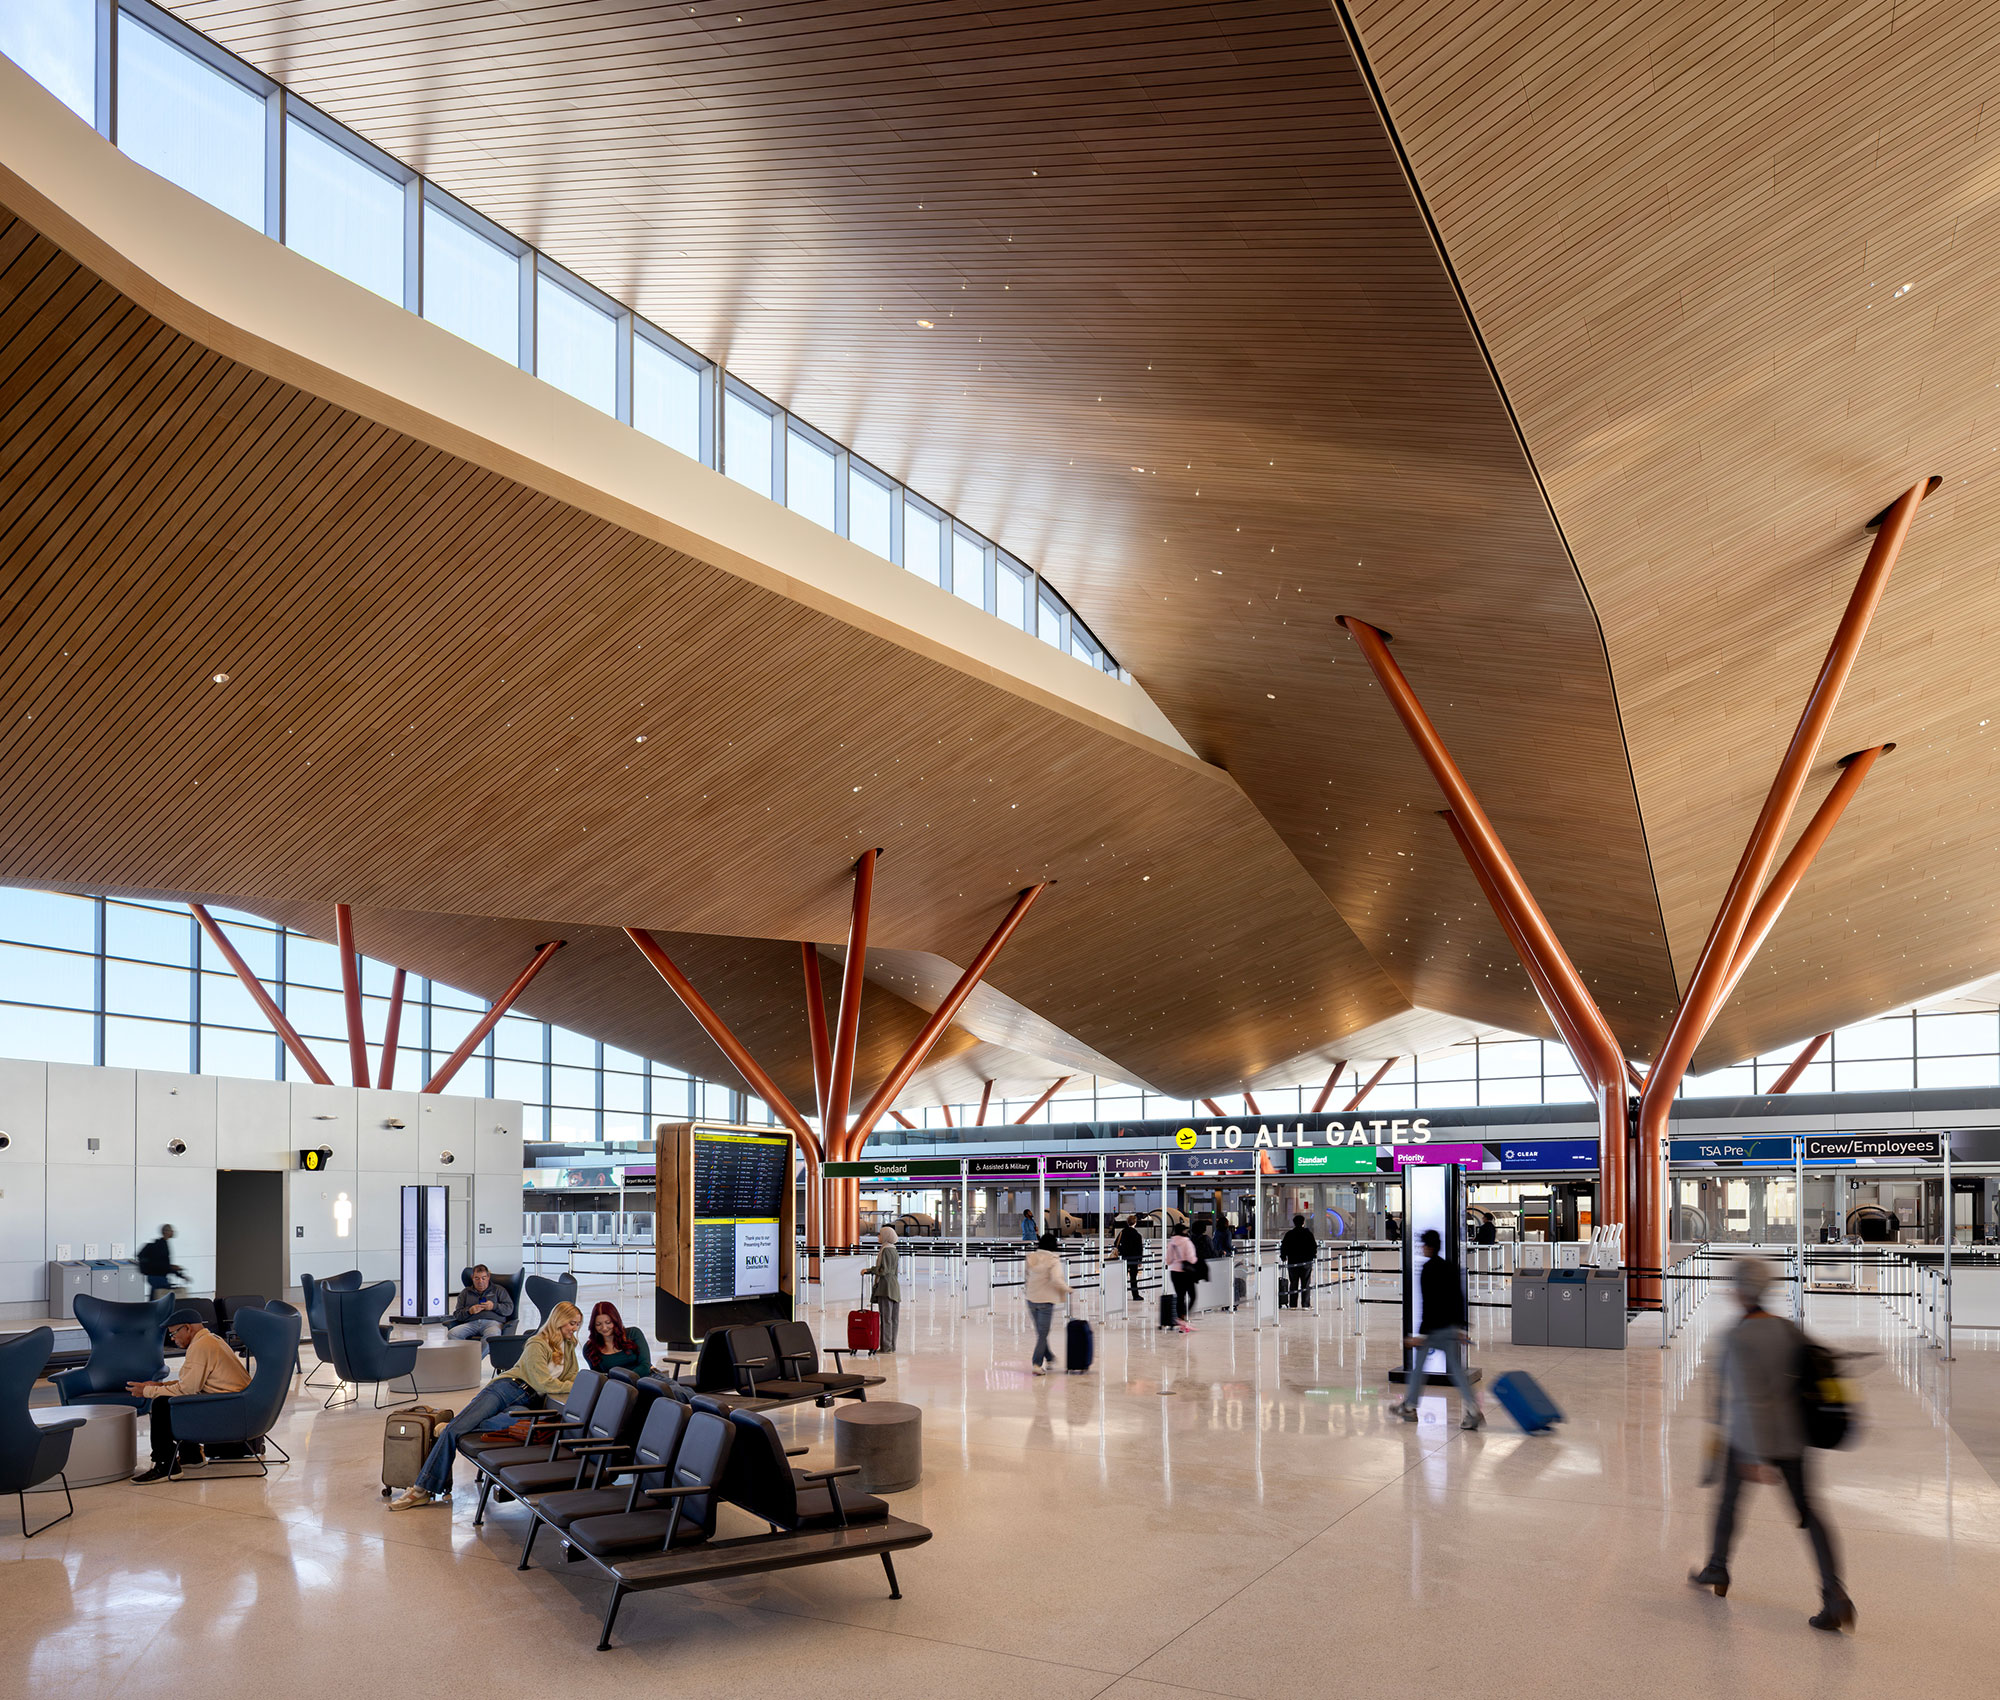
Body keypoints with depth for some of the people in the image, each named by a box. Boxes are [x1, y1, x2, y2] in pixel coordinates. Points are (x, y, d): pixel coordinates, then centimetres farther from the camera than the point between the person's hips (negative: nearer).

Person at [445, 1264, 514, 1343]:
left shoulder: (499, 1290, 22)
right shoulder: (466, 1292, 27)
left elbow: (509, 1308, 12)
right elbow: (456, 1314, 18)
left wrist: (494, 1306, -4)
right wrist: (469, 1311, -2)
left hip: (492, 1322, -2)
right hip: (471, 1323, 3)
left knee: (492, 1336, -41)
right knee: (452, 1334, -30)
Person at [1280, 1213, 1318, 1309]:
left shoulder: (1289, 1234, 1)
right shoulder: (1308, 1233, -3)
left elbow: (1284, 1246, 2)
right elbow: (1314, 1246, -4)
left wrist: (1283, 1257, 15)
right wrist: (1313, 1256, 9)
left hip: (1292, 1262, 2)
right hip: (1306, 1261, -2)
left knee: (1293, 1283, 6)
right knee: (1306, 1284, 3)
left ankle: (1293, 1304, 5)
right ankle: (1305, 1304, 0)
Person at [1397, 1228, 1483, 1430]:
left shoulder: (1428, 1270, -14)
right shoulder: (1451, 1267, 9)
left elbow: (1427, 1304, -18)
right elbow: (1459, 1298, 13)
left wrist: (1421, 1333, -17)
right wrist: (1460, 1327, 19)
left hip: (1433, 1328, -6)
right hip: (1451, 1327, 7)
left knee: (1418, 1366, 9)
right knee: (1456, 1369, 5)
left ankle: (1409, 1407, 18)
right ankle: (1473, 1409, -8)